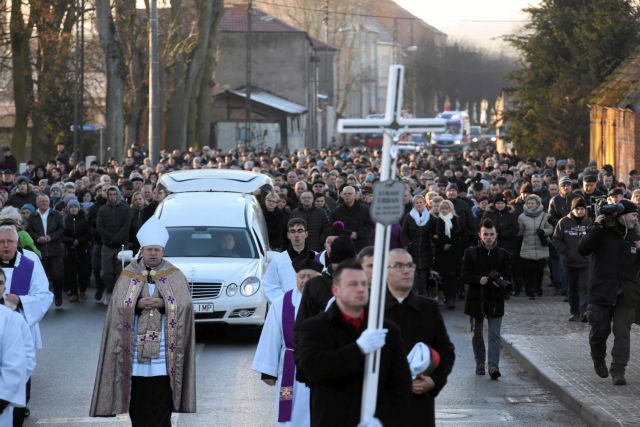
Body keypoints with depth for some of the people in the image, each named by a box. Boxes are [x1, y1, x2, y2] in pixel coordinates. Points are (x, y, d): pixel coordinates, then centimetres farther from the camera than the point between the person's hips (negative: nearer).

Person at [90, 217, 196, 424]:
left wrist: (163, 304, -19)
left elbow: (184, 305, -4)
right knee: (137, 405, 4)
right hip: (134, 350, 1)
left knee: (160, 408, -4)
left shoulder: (174, 276, 6)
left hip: (163, 351, -1)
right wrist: (138, 304, -18)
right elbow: (119, 306, -2)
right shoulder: (128, 275, 7)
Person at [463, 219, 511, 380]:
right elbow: (465, 276, -1)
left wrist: (501, 281, -18)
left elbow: (508, 276, 5)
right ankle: (480, 363, 26)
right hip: (476, 298, 1)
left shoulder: (503, 254, 3)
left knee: (494, 334, -8)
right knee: (476, 334, 11)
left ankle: (493, 365, -14)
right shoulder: (471, 253, 1)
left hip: (495, 300, -1)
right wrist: (479, 280, -20)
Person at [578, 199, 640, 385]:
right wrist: (596, 228, -22)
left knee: (622, 333, -5)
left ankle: (618, 371, -2)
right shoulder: (602, 232, -3)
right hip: (601, 291, -3)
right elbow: (582, 249, -17)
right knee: (600, 330, 6)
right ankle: (598, 359, 34)